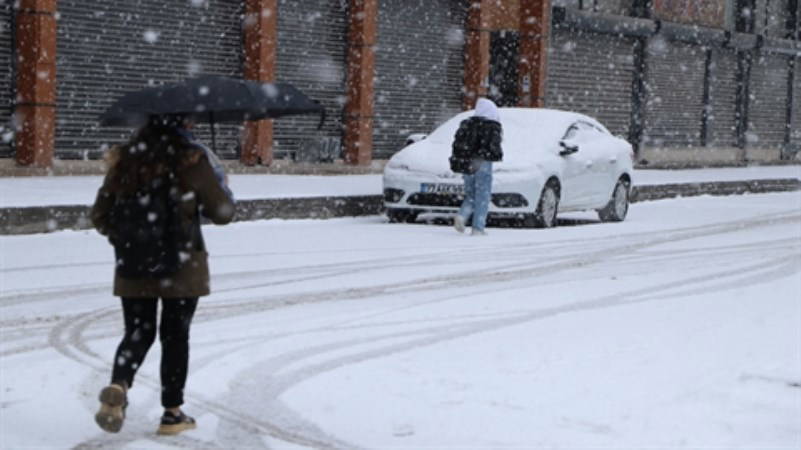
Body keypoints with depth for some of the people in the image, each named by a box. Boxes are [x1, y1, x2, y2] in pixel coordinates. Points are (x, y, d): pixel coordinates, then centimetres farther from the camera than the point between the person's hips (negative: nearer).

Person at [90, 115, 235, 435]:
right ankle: (172, 413, 15)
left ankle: (118, 386, -15)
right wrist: (222, 184, 16)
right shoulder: (192, 161, -10)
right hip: (182, 267, -2)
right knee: (175, 336, 10)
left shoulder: (125, 160, 1)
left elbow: (100, 216, 5)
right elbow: (222, 213, -3)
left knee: (138, 333, 13)